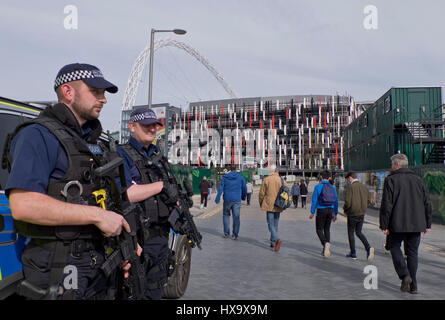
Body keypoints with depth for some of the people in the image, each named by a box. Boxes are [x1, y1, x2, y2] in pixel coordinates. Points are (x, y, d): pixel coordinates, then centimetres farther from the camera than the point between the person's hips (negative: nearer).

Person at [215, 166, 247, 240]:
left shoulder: (225, 177, 2)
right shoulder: (241, 177, 2)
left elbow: (221, 188, -5)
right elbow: (244, 189, 6)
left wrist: (217, 198, -9)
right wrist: (243, 197, 22)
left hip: (227, 199, 1)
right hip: (237, 200, -1)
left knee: (226, 215, 17)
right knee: (236, 217, 3)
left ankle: (226, 233, 15)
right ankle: (235, 235, 3)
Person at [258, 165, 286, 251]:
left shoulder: (266, 180, -6)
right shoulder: (282, 181, 1)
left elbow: (261, 193, -3)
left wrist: (261, 204, 12)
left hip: (269, 206, -3)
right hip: (278, 206, 3)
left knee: (271, 225, 0)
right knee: (275, 225, 14)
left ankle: (277, 239, -22)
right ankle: (273, 243, 21)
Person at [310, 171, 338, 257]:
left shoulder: (318, 187, -7)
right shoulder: (332, 188, 6)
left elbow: (314, 200, -11)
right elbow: (336, 202, 8)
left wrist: (312, 212, -6)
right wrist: (335, 214, 16)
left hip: (321, 211, -4)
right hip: (330, 210, 4)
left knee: (319, 230, 6)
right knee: (327, 229, 14)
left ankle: (325, 243, -21)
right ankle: (325, 250, 12)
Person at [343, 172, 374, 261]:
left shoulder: (350, 187, -14)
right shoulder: (364, 187, 5)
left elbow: (347, 202, -20)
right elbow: (369, 201, 8)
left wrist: (344, 209, -1)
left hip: (352, 214, -6)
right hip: (362, 214, 6)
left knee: (351, 233, 9)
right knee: (359, 232, 18)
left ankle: (353, 253, 14)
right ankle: (368, 247, -4)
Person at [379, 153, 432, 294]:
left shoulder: (391, 180, -6)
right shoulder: (418, 179, 10)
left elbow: (386, 205, -11)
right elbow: (427, 203, 12)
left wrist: (384, 225, -7)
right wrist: (427, 224, 17)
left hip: (398, 223, -5)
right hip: (416, 224, 5)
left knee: (394, 246, 13)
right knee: (412, 252, 11)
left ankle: (405, 275, -5)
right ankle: (413, 285, 12)